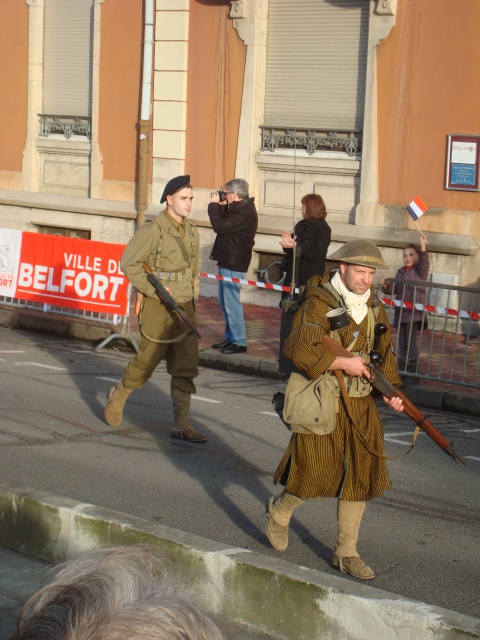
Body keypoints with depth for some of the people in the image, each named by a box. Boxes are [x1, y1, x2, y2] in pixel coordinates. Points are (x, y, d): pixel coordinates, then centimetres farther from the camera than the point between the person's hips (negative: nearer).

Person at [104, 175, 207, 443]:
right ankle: (117, 398, 31)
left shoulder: (192, 232, 9)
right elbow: (129, 264, -12)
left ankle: (182, 425, 5)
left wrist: (194, 289, 13)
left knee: (186, 368, 1)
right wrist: (155, 290, -15)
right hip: (158, 309, -6)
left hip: (185, 308, 6)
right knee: (147, 362, 5)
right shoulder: (153, 230, -12)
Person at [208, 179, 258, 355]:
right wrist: (222, 206, 7)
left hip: (233, 265, -11)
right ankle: (230, 337, 25)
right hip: (227, 262, 11)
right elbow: (225, 224, 19)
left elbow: (220, 226, -23)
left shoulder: (244, 212, -20)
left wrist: (214, 205, -11)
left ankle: (239, 342, -2)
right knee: (224, 302, 17)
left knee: (231, 302, -7)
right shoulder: (239, 208, 13)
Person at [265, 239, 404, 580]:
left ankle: (347, 553, 20)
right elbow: (298, 348, -26)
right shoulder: (319, 304, -14)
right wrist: (344, 363, -25)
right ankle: (279, 510, 29)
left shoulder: (374, 307, 8)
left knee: (360, 475, 7)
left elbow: (384, 351, 16)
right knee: (316, 473, -5)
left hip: (361, 405, 7)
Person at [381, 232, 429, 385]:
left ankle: (413, 375, -6)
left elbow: (424, 262, -22)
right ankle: (403, 373, 16)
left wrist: (423, 246, -36)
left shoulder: (420, 270, -1)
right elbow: (394, 289, 13)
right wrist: (387, 286, -9)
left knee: (411, 343, -9)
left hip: (414, 314, -6)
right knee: (402, 344, 9)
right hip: (401, 313, 6)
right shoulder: (401, 272, 15)